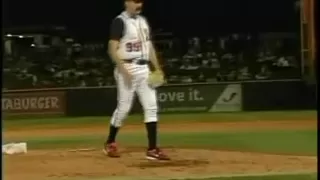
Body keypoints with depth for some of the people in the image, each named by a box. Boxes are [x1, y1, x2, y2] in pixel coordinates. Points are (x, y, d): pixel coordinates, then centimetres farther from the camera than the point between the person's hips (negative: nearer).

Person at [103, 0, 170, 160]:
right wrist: (124, 70, -22)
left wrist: (157, 68, 9)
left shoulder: (143, 21, 14)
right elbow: (112, 49, -14)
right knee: (124, 107, -2)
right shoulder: (120, 21, -9)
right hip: (127, 68, -7)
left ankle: (152, 149, -1)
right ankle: (110, 143, 18)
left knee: (151, 106, -1)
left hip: (144, 68, 7)